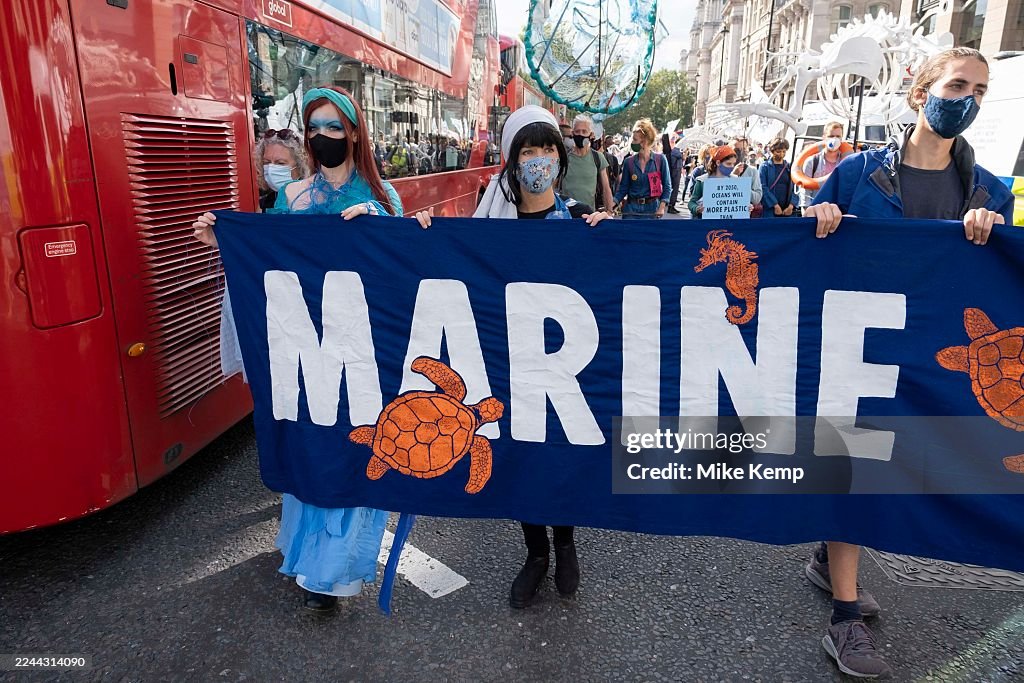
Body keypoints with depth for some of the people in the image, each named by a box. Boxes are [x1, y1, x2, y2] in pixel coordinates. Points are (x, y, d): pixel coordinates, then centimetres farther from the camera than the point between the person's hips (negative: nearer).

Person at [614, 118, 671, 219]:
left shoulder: (660, 160, -3)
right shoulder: (629, 162, 1)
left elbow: (667, 186, 1)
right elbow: (623, 188, 5)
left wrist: (662, 206, -12)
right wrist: (613, 203, -11)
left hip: (652, 208, -1)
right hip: (631, 208, 1)